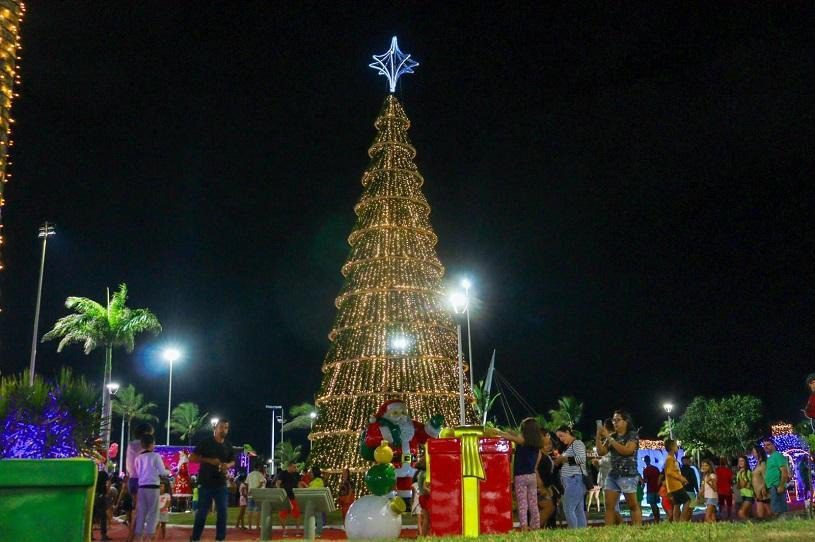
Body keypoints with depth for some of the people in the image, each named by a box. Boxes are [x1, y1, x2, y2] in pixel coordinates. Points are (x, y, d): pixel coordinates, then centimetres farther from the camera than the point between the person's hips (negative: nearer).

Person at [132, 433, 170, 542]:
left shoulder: (138, 458, 11)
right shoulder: (155, 455, -4)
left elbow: (136, 474, 17)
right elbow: (162, 472, -4)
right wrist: (168, 471, 17)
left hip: (141, 487, 5)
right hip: (152, 487, -5)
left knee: (141, 514, 8)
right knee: (153, 514, -1)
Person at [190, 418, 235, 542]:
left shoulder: (228, 445, 8)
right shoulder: (206, 442, -4)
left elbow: (233, 461, 18)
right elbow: (192, 458, -6)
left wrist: (228, 465, -6)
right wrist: (209, 460, -18)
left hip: (221, 483, 4)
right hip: (205, 483, -4)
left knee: (222, 511, 2)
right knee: (202, 512, 2)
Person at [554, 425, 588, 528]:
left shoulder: (577, 443, -6)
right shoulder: (569, 446, 21)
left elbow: (581, 459, -20)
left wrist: (564, 459, -13)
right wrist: (560, 461, 8)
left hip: (575, 480, -10)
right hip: (571, 481, 10)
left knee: (568, 509, -14)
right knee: (578, 510, 7)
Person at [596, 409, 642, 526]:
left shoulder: (633, 435, -2)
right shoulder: (612, 436, 15)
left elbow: (627, 450, -18)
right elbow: (601, 452, 9)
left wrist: (609, 438, -17)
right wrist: (598, 437, -5)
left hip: (628, 475, -6)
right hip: (612, 475, 6)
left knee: (633, 505, -1)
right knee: (609, 506, 0)